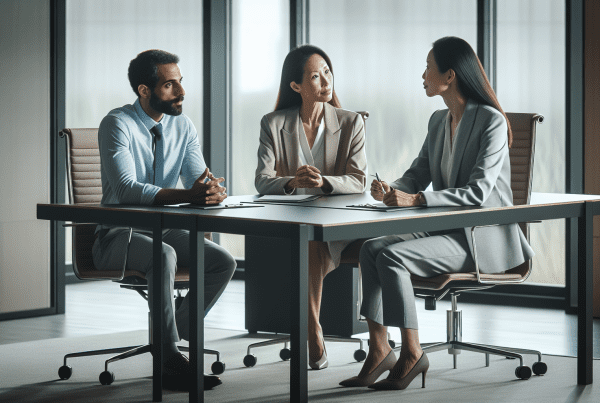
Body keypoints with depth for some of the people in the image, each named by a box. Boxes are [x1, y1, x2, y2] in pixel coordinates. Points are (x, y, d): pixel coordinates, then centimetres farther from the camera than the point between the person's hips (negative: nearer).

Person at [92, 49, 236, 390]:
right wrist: (187, 195, -40)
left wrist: (213, 190, -30)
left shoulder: (183, 126, 4)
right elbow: (126, 189, -28)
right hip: (118, 235, -6)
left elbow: (199, 179, -3)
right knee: (163, 256, -36)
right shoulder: (118, 125, -15)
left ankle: (174, 334, 0)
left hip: (164, 231, 6)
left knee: (224, 262, -15)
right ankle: (170, 360, -27)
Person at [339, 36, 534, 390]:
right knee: (371, 248, -14)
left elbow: (478, 192, -24)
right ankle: (379, 351, -14)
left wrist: (415, 199, -33)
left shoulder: (491, 122, -15)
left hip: (484, 236, -8)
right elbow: (418, 174, 14)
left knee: (392, 257, -25)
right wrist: (392, 191, -11)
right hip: (447, 228, 8)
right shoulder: (438, 121, 12)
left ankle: (412, 354, -13)